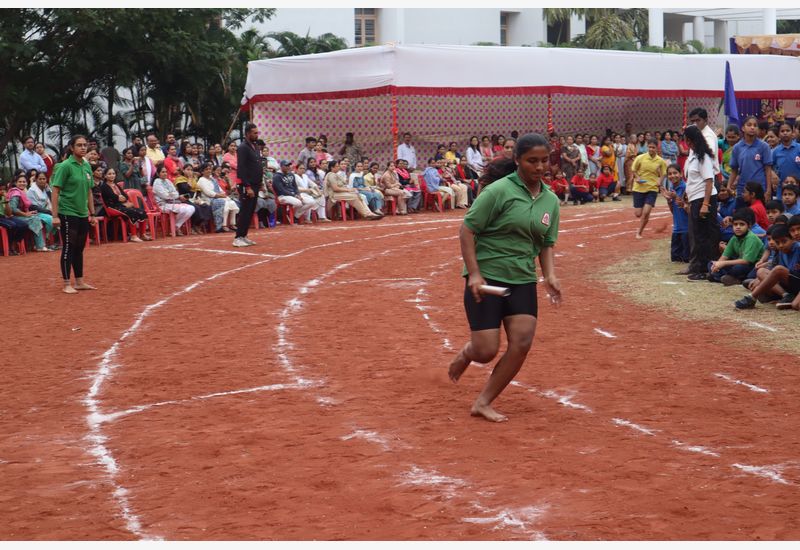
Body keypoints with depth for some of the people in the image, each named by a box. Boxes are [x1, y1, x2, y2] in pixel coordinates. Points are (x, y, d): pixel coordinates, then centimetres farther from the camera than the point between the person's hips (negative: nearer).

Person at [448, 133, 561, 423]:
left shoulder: (551, 200, 6)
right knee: (486, 351, -6)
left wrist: (550, 275, -3)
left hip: (522, 281, 5)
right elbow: (467, 230, -11)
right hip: (485, 279, -5)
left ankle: (483, 403, 4)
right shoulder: (498, 191, -13)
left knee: (522, 343, -10)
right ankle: (466, 353, 33)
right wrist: (474, 274, -17)